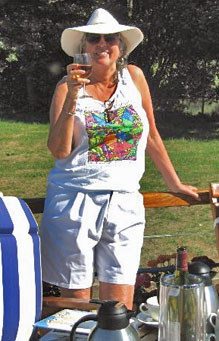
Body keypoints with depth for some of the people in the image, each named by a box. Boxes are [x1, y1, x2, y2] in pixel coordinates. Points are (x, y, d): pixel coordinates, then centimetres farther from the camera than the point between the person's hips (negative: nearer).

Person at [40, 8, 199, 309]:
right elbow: (59, 150, -10)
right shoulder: (67, 86, 0)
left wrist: (175, 183, 21)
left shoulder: (134, 77, 6)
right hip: (75, 203, -1)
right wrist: (72, 97, -19)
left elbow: (151, 135, 16)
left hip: (124, 203, 2)